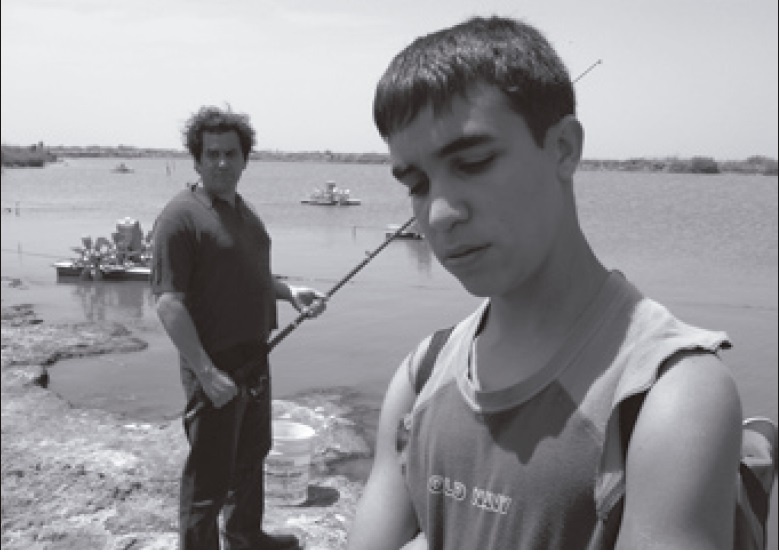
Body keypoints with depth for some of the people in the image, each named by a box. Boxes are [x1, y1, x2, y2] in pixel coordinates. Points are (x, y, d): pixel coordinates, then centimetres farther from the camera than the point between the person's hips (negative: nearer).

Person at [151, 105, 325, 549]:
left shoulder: (245, 212, 10)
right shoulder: (182, 216, -16)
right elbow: (169, 302, -22)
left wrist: (290, 292, 5)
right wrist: (207, 374, -26)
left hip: (255, 359, 9)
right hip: (215, 368, -9)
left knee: (252, 454, 24)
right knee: (210, 476, 2)